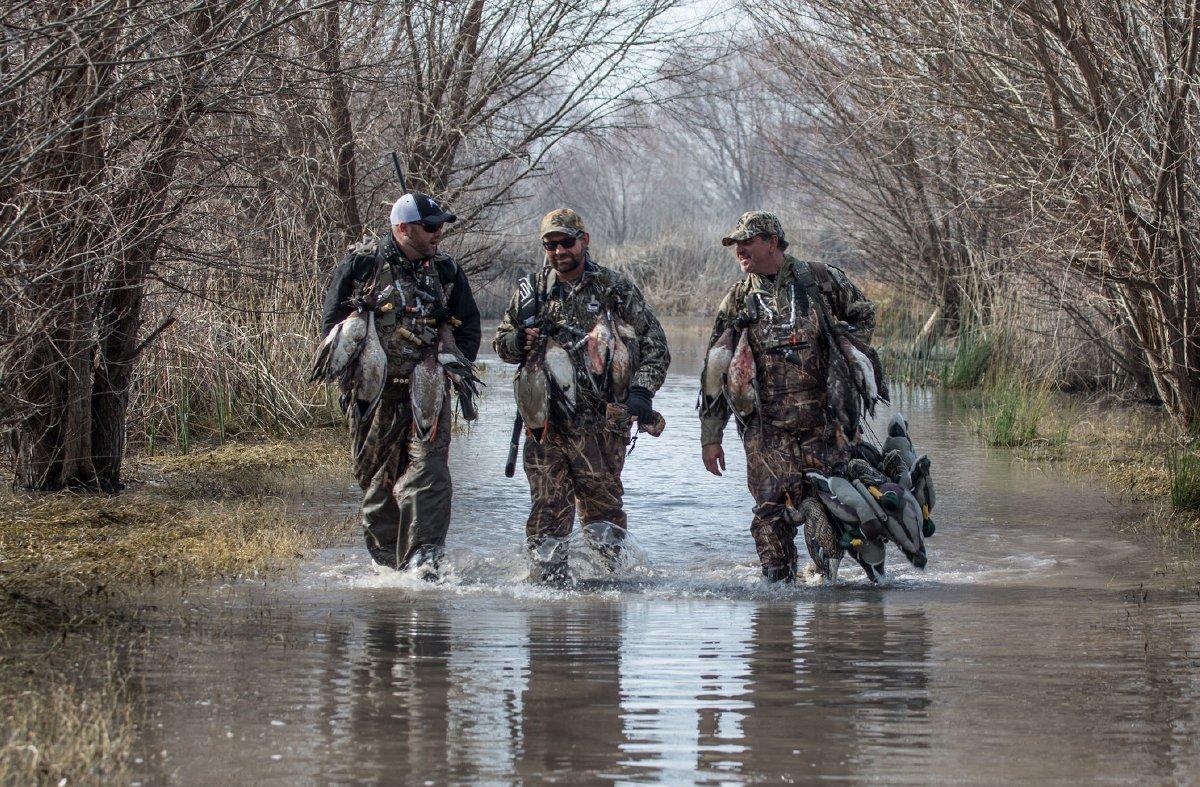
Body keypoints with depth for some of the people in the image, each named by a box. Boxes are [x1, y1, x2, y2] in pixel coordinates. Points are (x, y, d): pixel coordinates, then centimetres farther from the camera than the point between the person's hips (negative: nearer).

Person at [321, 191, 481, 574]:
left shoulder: (446, 270, 7)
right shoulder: (362, 262, -2)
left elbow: (469, 326, 17)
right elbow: (332, 319, 1)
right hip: (374, 390, -1)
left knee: (428, 469, -13)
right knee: (377, 477, 5)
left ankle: (422, 557, -17)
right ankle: (386, 562, 15)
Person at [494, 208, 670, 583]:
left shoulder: (616, 289, 6)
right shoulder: (532, 289, 12)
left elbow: (655, 345, 6)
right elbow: (500, 341, 21)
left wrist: (641, 391, -9)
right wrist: (519, 342, -4)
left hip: (601, 420, -2)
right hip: (545, 419, 2)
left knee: (602, 502, -6)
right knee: (548, 505, -2)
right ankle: (549, 577, 2)